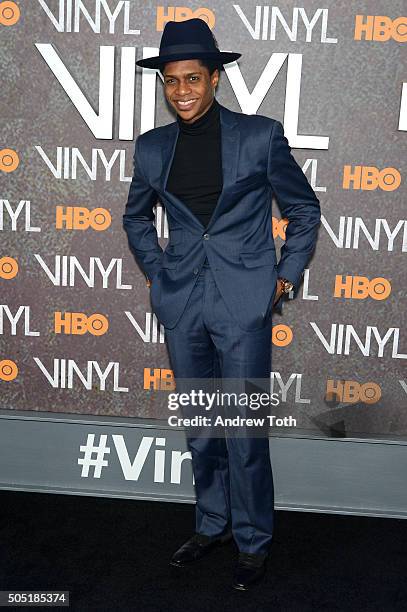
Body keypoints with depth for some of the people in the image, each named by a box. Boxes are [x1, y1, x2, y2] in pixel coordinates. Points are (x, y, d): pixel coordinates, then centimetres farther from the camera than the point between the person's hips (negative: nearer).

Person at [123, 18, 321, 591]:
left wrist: (285, 277, 1)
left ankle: (253, 541, 21)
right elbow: (136, 217, 22)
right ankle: (212, 524, 35)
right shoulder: (152, 146, 6)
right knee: (199, 429, 15)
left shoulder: (260, 135, -4)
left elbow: (304, 209, 5)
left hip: (244, 304, -4)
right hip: (182, 305, 4)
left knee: (244, 431, 0)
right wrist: (157, 274, 12)